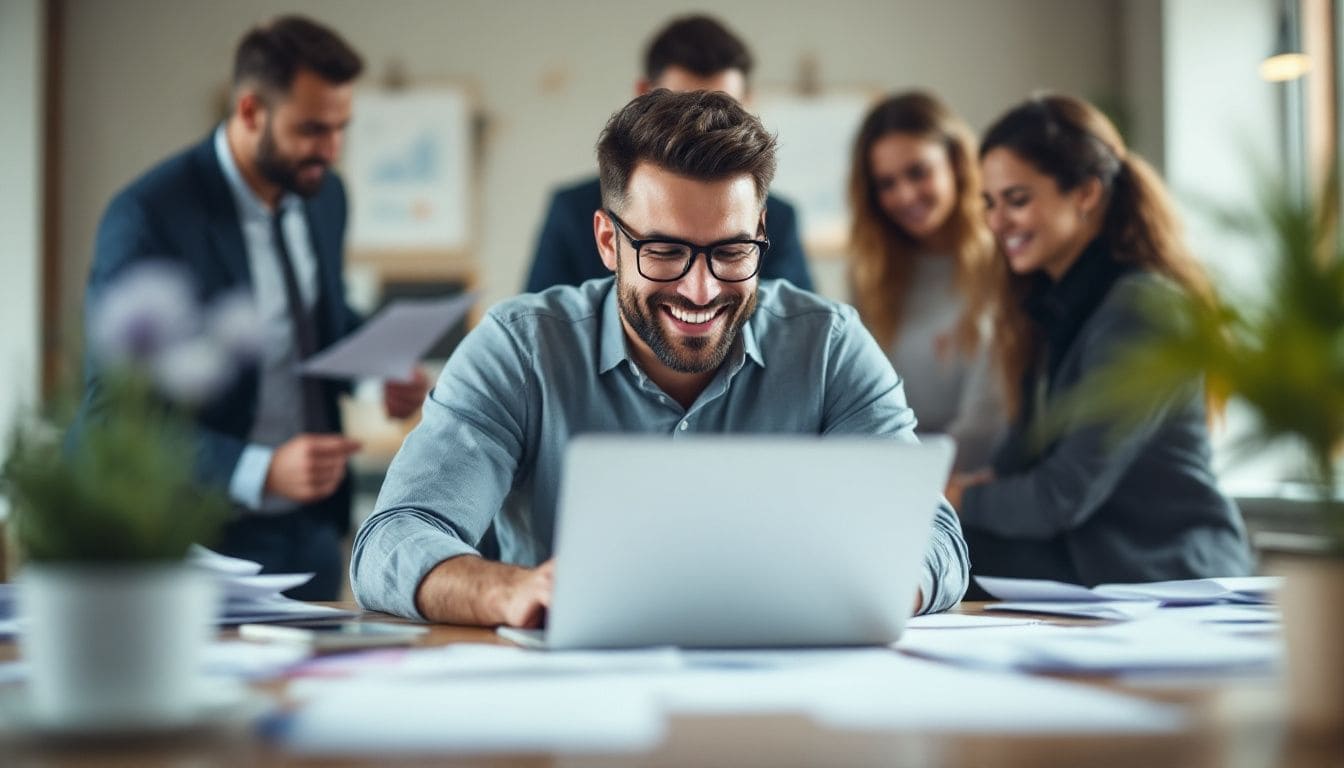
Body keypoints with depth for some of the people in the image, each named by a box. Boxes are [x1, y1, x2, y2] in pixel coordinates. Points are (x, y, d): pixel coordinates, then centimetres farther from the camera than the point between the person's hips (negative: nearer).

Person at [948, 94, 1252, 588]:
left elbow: (1064, 496, -17)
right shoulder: (1056, 305, 13)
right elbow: (1023, 459, 12)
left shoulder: (1140, 308, -16)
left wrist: (959, 501, -4)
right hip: (1095, 567, 8)